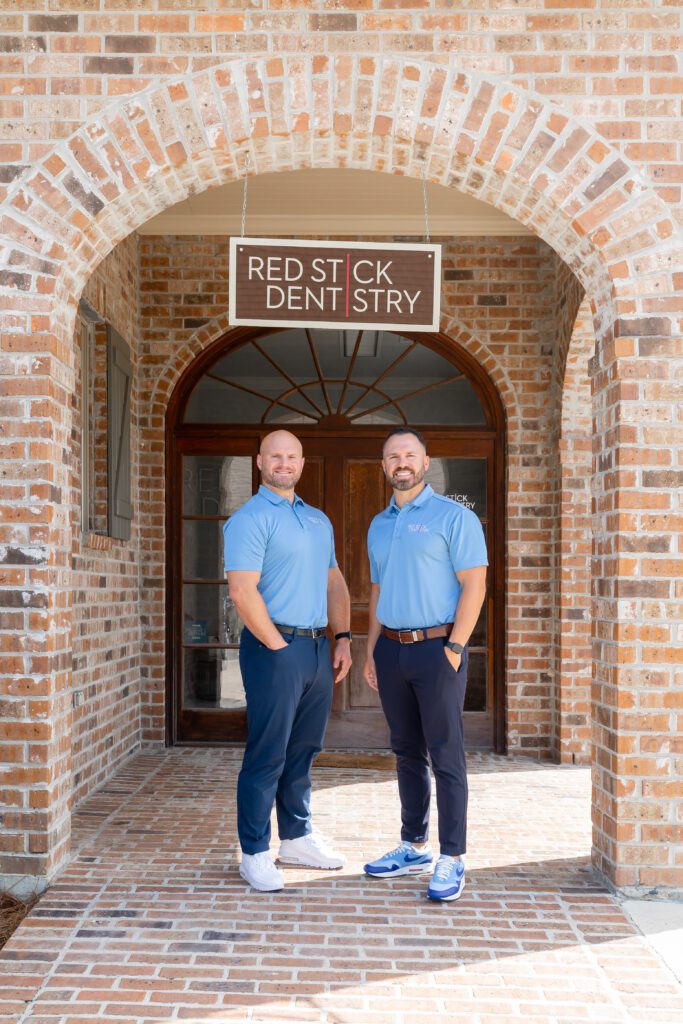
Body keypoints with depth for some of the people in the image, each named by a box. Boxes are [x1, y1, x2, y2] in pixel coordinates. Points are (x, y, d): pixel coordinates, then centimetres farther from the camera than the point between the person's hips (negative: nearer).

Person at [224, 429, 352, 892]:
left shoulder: (319, 520, 17)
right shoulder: (250, 519, -8)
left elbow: (334, 581, 21)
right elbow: (243, 591, -16)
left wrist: (344, 638, 11)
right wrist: (278, 646, -15)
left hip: (319, 648, 8)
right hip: (274, 649, -7)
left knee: (303, 751, 16)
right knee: (267, 756, -2)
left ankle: (298, 837, 28)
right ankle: (255, 853, 8)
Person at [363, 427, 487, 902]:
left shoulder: (453, 517, -5)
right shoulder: (379, 525, 15)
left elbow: (474, 584, -10)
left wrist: (454, 648, -15)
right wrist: (372, 651, 14)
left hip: (436, 647, -6)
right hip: (391, 649, 6)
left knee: (446, 755, -3)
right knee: (407, 752, 13)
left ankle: (452, 858, 4)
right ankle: (414, 846, 24)